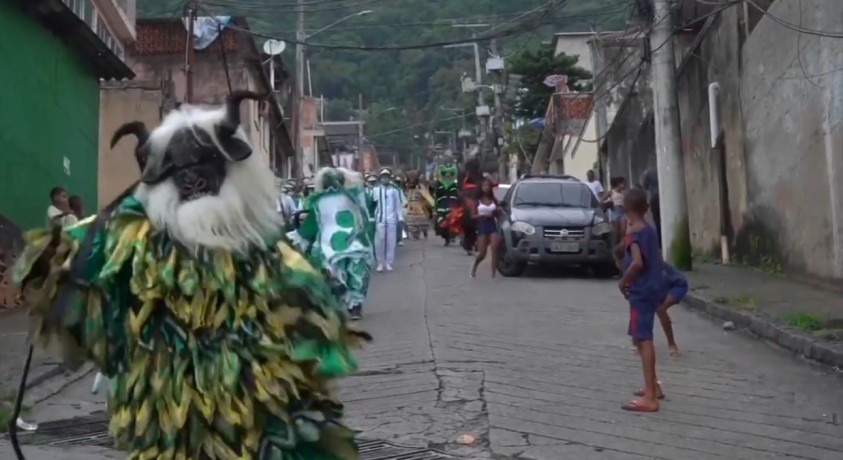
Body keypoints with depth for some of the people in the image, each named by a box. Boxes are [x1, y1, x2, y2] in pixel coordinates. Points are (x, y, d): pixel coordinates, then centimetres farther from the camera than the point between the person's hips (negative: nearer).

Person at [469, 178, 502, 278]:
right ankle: (474, 266, 29)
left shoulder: (494, 200, 8)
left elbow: (498, 214, 14)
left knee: (495, 250, -13)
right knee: (482, 253, -3)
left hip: (493, 225, 2)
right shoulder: (477, 201, 0)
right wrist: (481, 215, -18)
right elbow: (473, 216, -2)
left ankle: (494, 274, -10)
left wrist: (497, 211, -7)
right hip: (482, 226, -2)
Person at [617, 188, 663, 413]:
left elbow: (637, 262, -28)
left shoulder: (633, 233, -15)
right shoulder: (650, 230, 12)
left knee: (643, 339, -10)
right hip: (651, 288, 9)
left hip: (641, 292, -9)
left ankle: (649, 398, -12)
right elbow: (658, 260, 17)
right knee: (641, 337, 21)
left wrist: (623, 281, -14)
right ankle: (652, 386, 31)